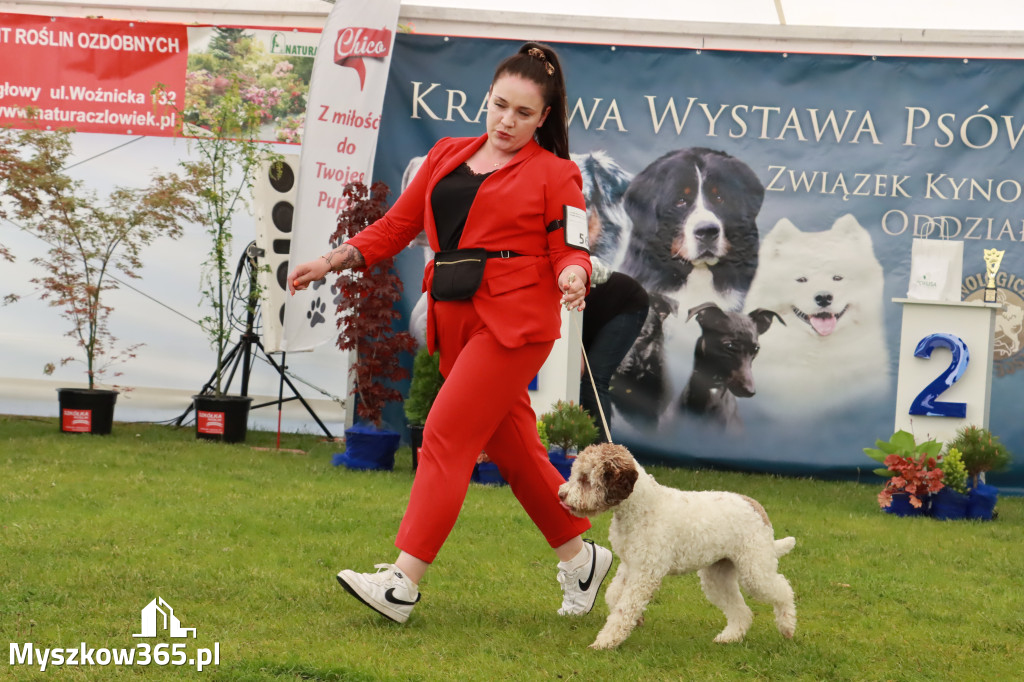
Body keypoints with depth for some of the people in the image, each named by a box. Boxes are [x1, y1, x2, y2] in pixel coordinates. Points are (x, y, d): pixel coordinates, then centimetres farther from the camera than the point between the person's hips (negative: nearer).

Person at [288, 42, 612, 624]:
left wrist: (573, 274, -26)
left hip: (513, 322, -6)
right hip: (456, 322, 6)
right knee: (510, 447, 11)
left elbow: (568, 249, -3)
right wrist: (334, 261, 9)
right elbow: (399, 225, 18)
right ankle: (580, 558, 28)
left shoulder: (554, 174, 2)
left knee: (447, 435, -15)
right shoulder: (448, 156, 16)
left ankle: (403, 585, -17)